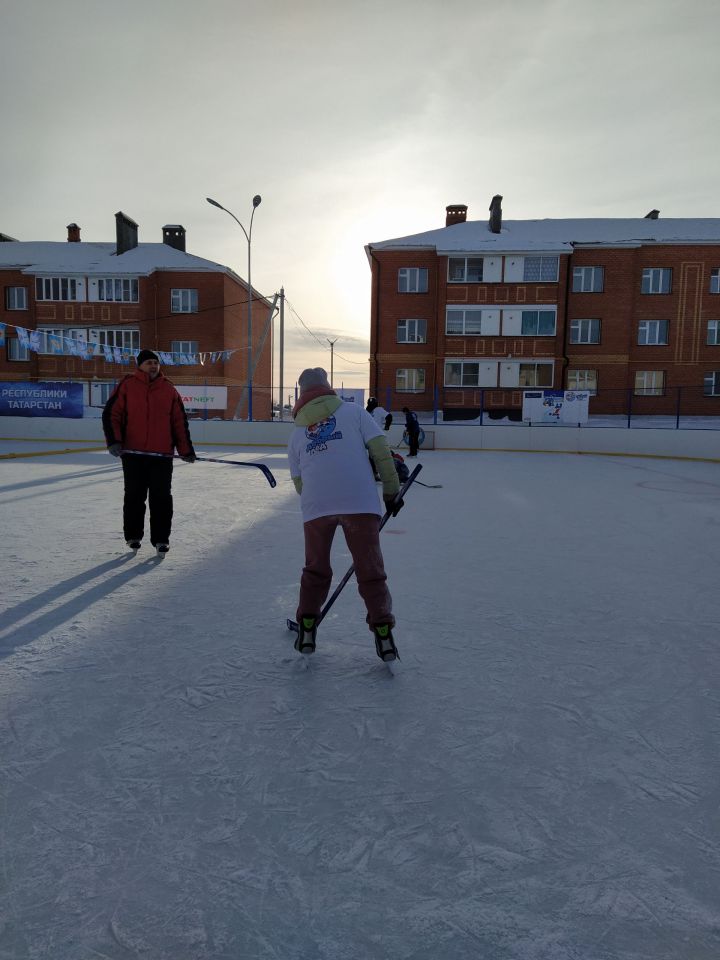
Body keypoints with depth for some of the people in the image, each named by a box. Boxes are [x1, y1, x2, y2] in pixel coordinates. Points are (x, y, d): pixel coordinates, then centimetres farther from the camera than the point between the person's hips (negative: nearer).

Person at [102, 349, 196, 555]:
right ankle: (133, 536, 25)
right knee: (134, 496, 9)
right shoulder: (126, 385, 1)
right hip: (133, 453, -1)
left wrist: (186, 450, 8)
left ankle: (161, 539, 12)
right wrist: (113, 441, -11)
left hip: (162, 455, 1)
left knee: (161, 498, 2)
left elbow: (180, 421, 11)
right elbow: (111, 414, 0)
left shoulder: (169, 390, 8)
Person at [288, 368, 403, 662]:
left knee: (315, 570, 21)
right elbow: (380, 451, 4)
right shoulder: (354, 412, 13)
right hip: (360, 502, -2)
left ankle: (306, 629, 23)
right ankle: (383, 633, 10)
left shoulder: (297, 433, 22)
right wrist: (391, 490, 10)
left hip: (315, 506, 3)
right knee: (370, 570, 9)